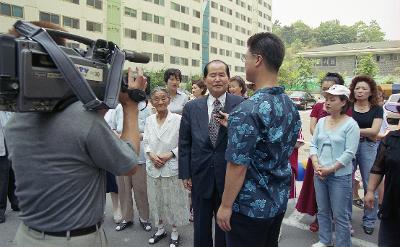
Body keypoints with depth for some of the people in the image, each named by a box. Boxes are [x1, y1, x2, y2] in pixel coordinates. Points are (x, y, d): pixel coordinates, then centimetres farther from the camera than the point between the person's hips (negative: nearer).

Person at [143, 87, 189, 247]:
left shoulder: (178, 119, -11)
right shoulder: (149, 120, 4)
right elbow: (145, 142, 8)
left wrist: (170, 154, -17)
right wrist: (151, 155, -9)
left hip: (171, 166, -4)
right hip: (153, 166, 4)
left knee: (173, 201, 8)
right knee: (156, 199, 16)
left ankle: (174, 232, 28)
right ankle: (160, 229, 37)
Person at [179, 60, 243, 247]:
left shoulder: (241, 105, -8)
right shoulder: (191, 107, 0)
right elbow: (184, 144, 3)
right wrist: (185, 174, 2)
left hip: (229, 176, -1)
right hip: (200, 176, 2)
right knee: (201, 225, 20)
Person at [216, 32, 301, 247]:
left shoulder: (248, 110, -25)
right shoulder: (290, 105, 1)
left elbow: (238, 166, -23)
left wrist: (226, 206, -11)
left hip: (250, 206, -8)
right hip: (280, 201, 8)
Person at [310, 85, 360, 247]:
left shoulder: (351, 124, -9)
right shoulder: (321, 121, 7)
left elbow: (349, 153, -14)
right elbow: (313, 145, 7)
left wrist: (331, 169, -16)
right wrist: (316, 165, -7)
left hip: (340, 175, -5)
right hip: (319, 173, 6)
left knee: (340, 215, 4)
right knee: (322, 211, 17)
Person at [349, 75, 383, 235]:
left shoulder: (377, 109, 5)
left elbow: (374, 131, -6)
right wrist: (366, 132, -7)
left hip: (368, 148, 0)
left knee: (370, 185, 5)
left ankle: (369, 220, 22)